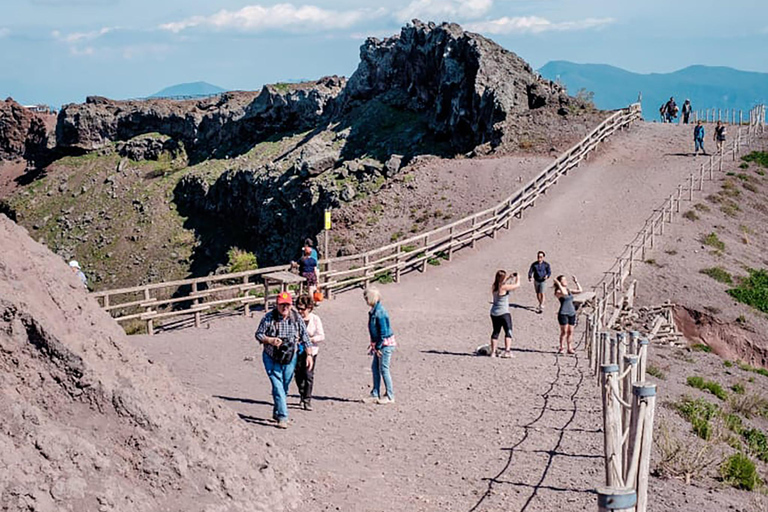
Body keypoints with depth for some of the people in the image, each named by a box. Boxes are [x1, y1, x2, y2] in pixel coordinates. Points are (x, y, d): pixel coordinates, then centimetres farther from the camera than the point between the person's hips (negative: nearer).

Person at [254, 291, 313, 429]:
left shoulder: (297, 318, -2)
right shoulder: (269, 318, -11)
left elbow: (305, 337, 5)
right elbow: (258, 334, -6)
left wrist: (309, 355, -1)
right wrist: (270, 340, -24)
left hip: (290, 358, 3)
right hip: (272, 358, -3)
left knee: (285, 387, 12)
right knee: (277, 386, -12)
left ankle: (277, 413, 32)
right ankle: (282, 417, -12)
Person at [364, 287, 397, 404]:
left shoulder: (380, 312, -22)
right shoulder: (373, 311, 9)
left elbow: (383, 332, -22)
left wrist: (378, 347, -18)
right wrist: (373, 345, 21)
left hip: (385, 344, -10)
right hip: (378, 344, 10)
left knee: (384, 369, -3)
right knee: (375, 367, 12)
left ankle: (390, 396, 5)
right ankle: (375, 395, 19)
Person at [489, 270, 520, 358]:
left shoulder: (494, 286, 3)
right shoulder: (504, 287, -17)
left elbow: (501, 282, 27)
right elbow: (517, 285, -8)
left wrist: (510, 276, 21)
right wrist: (518, 278, 11)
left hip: (494, 313, 7)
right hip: (503, 313, -7)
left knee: (496, 332, 14)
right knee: (508, 331, -1)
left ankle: (493, 352, 14)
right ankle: (507, 351, -12)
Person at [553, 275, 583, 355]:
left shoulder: (568, 290, 15)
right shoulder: (558, 292, -6)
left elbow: (580, 290, 17)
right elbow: (563, 293, -29)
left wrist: (576, 281, 14)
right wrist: (559, 284, -22)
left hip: (572, 313, 7)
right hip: (563, 313, -7)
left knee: (570, 332, 7)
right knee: (564, 331, -8)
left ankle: (570, 348, 11)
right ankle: (561, 348, -2)